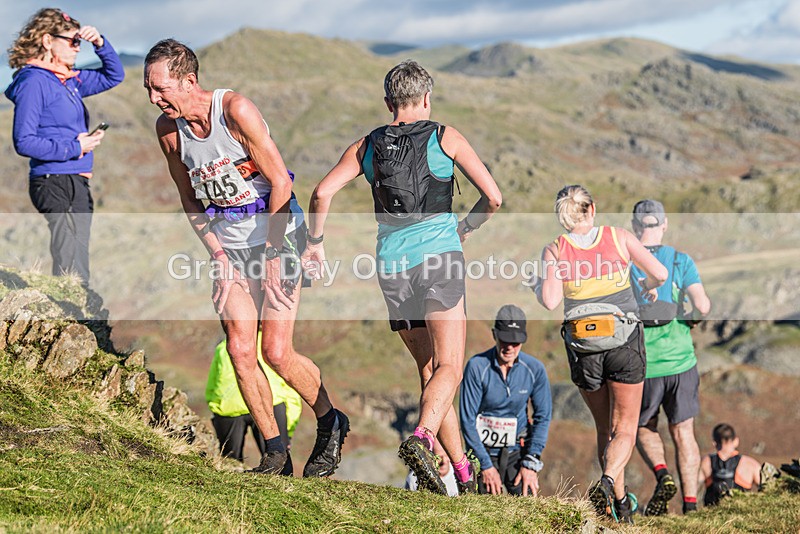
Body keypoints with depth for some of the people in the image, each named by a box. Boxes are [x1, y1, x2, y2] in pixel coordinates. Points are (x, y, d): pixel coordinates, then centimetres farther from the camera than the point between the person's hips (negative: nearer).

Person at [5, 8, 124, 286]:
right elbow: (24, 142, -17)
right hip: (56, 184, -9)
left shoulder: (70, 80, 13)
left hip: (77, 183, 9)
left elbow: (113, 76, 27)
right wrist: (75, 147, -16)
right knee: (71, 273, -12)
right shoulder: (34, 81, -11)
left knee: (76, 271, 14)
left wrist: (100, 43, 9)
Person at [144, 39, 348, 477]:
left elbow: (281, 183, -17)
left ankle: (330, 424, 15)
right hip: (229, 242, 5)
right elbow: (189, 200, 10)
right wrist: (218, 255, 0)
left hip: (278, 232, -5)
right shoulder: (167, 128, -2)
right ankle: (274, 451, 9)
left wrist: (272, 257, -15)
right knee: (240, 351, -5)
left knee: (276, 351, -10)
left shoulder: (236, 110, -20)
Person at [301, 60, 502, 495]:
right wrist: (466, 228, 21)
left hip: (393, 264, 3)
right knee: (449, 367, -6)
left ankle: (464, 473, 14)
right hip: (439, 256, -3)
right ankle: (420, 439, -34)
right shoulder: (445, 138, 4)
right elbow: (493, 197, 3)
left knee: (430, 371, 13)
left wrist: (314, 242, 11)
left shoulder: (367, 146, 10)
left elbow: (322, 192, -2)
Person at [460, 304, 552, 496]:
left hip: (516, 451, 1)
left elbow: (543, 417, 2)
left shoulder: (534, 369, -6)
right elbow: (467, 419, -11)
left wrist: (531, 463, -6)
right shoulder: (477, 366, -14)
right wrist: (486, 465, -12)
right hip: (483, 451, -1)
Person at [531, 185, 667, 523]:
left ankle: (621, 501, 23)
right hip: (624, 342, -1)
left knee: (605, 428, 18)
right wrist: (648, 286, 20)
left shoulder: (555, 250, -2)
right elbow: (660, 273, -2)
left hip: (583, 346, 1)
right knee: (625, 427, 8)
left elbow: (550, 301, -12)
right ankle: (607, 481, -18)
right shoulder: (619, 237, 0)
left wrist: (536, 285, 9)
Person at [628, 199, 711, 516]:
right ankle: (690, 503, 3)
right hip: (680, 361, 1)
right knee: (683, 433, 10)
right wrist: (694, 318, 12)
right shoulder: (681, 261, 0)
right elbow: (702, 305, -10)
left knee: (643, 430, 19)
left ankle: (662, 476, -7)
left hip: (640, 365, -1)